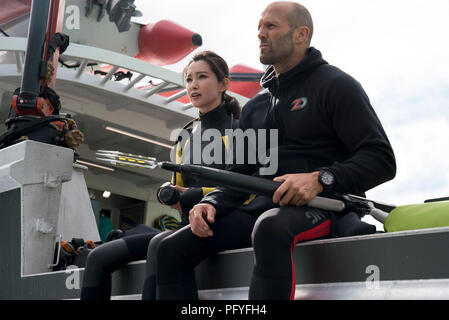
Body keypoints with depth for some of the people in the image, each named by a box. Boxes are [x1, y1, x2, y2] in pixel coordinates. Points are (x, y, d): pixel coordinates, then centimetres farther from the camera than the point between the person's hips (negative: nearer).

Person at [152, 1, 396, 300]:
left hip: (323, 206, -6)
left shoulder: (335, 85, 2)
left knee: (270, 227, -41)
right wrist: (212, 203, -2)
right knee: (172, 248, -8)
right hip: (265, 208, 7)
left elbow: (382, 159, -8)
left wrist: (320, 179, -24)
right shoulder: (255, 107, 22)